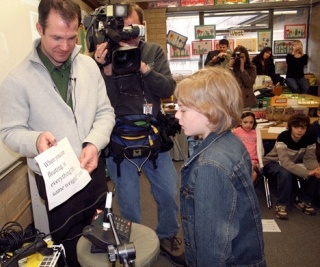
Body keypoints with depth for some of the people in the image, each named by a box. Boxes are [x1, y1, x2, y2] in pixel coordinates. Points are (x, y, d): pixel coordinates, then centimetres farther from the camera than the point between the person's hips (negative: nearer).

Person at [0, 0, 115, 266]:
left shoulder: (89, 65, -3)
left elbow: (105, 112, -1)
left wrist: (94, 143, -20)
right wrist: (35, 140, -31)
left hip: (95, 169, 4)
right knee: (70, 245, 18)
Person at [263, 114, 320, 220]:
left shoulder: (310, 137, -16)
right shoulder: (283, 137, -32)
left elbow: (309, 158, -16)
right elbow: (285, 162, -41)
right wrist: (307, 173, -49)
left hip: (294, 164, 5)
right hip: (273, 163, -5)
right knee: (285, 173, -37)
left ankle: (302, 199, 2)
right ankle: (281, 204, -20)